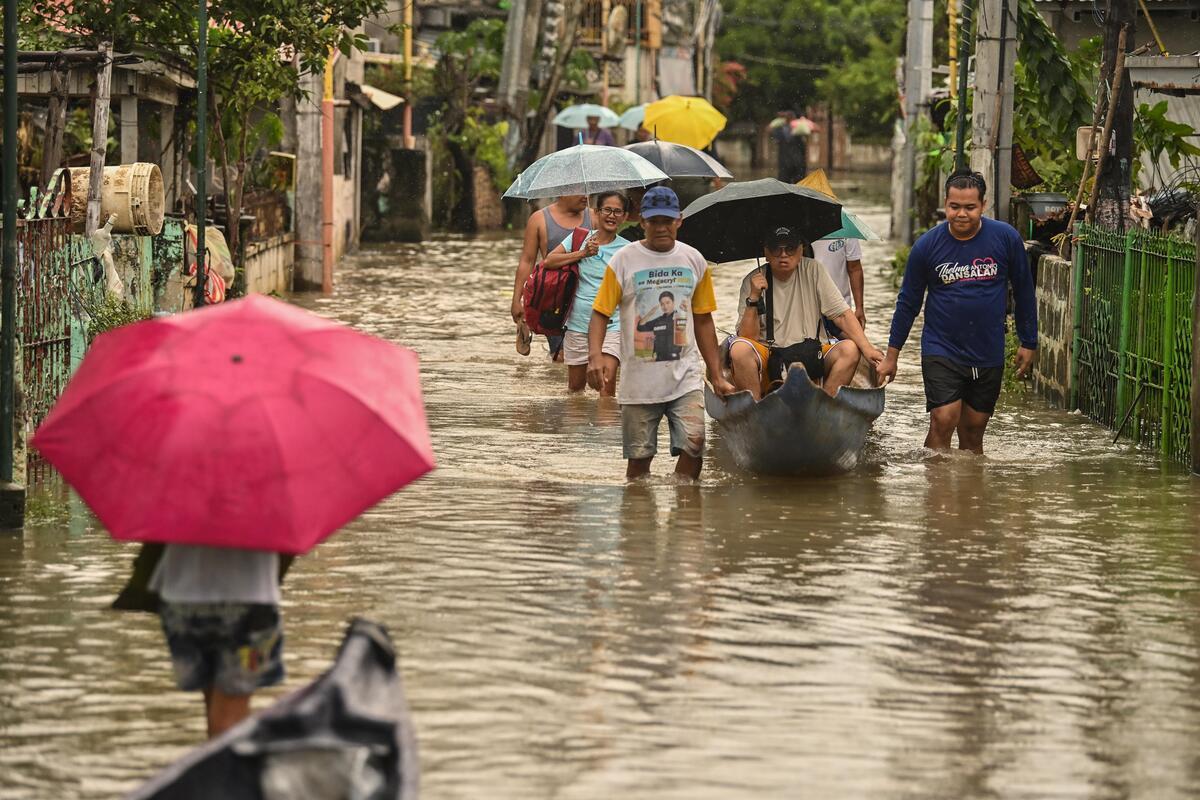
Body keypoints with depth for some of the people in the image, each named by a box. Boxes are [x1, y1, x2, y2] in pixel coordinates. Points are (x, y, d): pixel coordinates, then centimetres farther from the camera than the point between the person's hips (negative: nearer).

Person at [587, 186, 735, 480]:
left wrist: (717, 376, 13)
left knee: (693, 445, -14)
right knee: (639, 457, 3)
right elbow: (600, 313, -3)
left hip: (685, 377, 1)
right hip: (639, 380, -1)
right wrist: (595, 355, -22)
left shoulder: (694, 260, 9)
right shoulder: (624, 260, 0)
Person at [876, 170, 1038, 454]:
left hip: (989, 355, 1)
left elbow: (1023, 292, 8)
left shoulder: (1006, 238, -4)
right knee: (943, 421, -16)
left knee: (973, 431, 7)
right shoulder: (927, 245, -5)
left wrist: (1028, 343, 10)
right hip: (941, 352, -1)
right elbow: (908, 302, 6)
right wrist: (892, 354, 8)